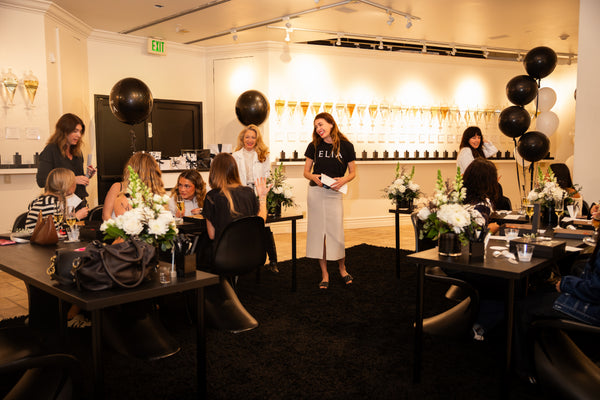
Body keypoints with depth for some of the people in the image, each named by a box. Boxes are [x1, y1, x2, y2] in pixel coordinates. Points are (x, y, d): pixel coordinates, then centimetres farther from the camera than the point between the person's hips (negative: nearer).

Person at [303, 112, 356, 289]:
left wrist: (343, 180, -15)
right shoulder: (314, 146, 6)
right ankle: (324, 273, 16)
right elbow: (306, 171, 10)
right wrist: (314, 177, -12)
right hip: (315, 192, 2)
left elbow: (353, 172, 5)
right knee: (318, 231, 4)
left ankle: (342, 269, 25)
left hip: (334, 193, -2)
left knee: (336, 232, 0)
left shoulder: (346, 146, 0)